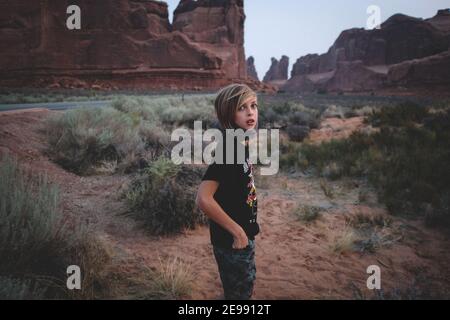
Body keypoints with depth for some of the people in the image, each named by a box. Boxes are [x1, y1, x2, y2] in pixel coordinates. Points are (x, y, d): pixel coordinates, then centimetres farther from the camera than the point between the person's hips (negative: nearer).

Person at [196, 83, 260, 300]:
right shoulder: (227, 151, -27)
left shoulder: (241, 145, 1)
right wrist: (236, 231, -24)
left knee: (247, 283, 26)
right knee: (239, 292, 10)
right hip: (231, 239, -8)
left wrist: (245, 230, 13)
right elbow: (203, 199, -34)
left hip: (244, 235, 8)